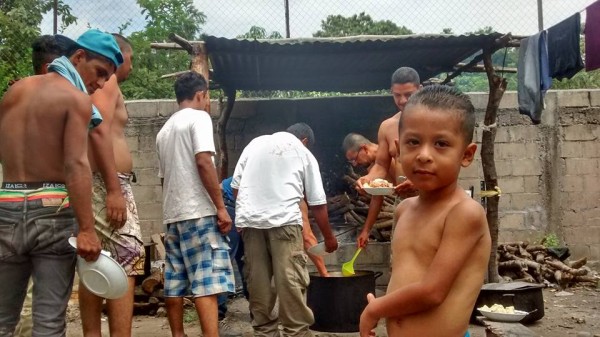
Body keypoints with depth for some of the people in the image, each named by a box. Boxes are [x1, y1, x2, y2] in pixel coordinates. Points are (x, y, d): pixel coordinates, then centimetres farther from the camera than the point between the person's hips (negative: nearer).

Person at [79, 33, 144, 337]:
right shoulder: (106, 80, -5)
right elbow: (99, 131, -19)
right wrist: (114, 189, -24)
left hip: (96, 183, 10)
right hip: (106, 183, -10)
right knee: (124, 265, -11)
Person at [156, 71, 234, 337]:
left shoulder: (164, 129, 20)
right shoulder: (199, 117, -3)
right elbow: (203, 162, -16)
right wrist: (221, 206, -15)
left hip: (172, 215, 8)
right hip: (198, 213, -8)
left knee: (174, 284, 10)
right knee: (207, 283, -11)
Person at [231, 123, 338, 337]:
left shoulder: (255, 143, 22)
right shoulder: (305, 154, 16)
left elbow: (235, 185, 14)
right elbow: (317, 203, 16)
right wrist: (328, 237, 25)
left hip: (249, 219, 3)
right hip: (283, 219, -3)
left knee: (258, 282, 8)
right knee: (291, 282, -2)